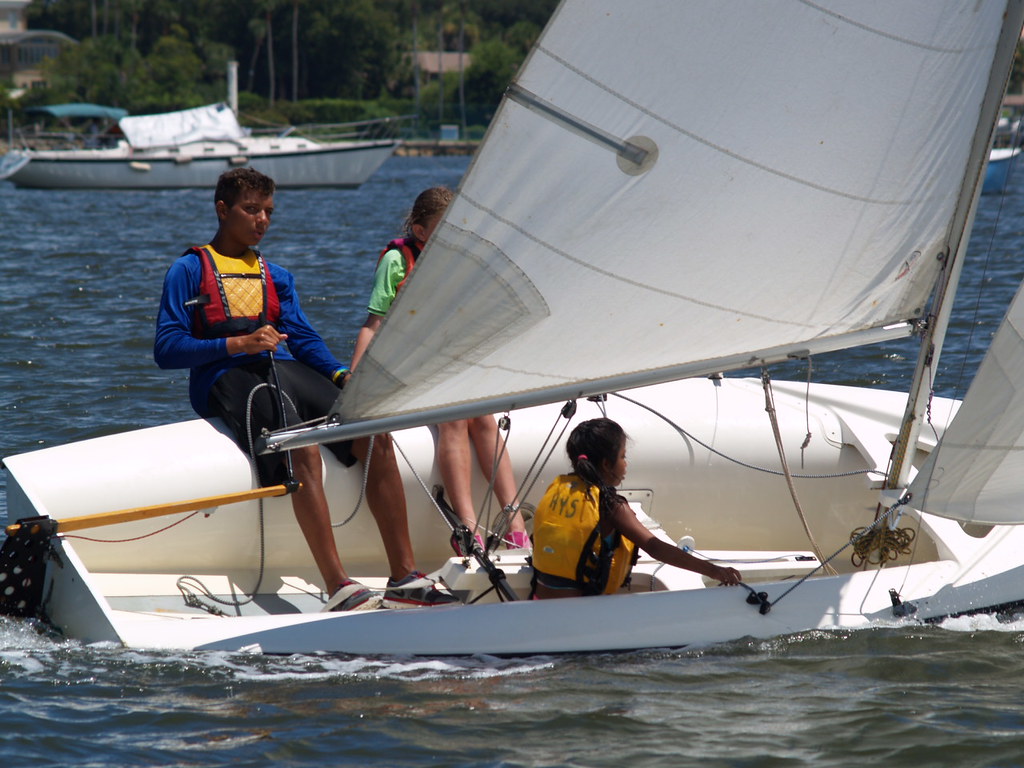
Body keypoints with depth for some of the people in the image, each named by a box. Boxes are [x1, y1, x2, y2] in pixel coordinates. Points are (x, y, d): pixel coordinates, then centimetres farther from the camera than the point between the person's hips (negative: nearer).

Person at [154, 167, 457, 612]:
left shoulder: (276, 277, 27)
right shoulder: (190, 270, 7)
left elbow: (302, 337, 14)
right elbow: (167, 349, -3)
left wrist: (341, 374, -6)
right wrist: (239, 344, -14)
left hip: (287, 370, 6)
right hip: (228, 378, -6)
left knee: (375, 435, -17)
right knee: (302, 450, -34)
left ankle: (404, 580, -19)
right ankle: (338, 590, -41)